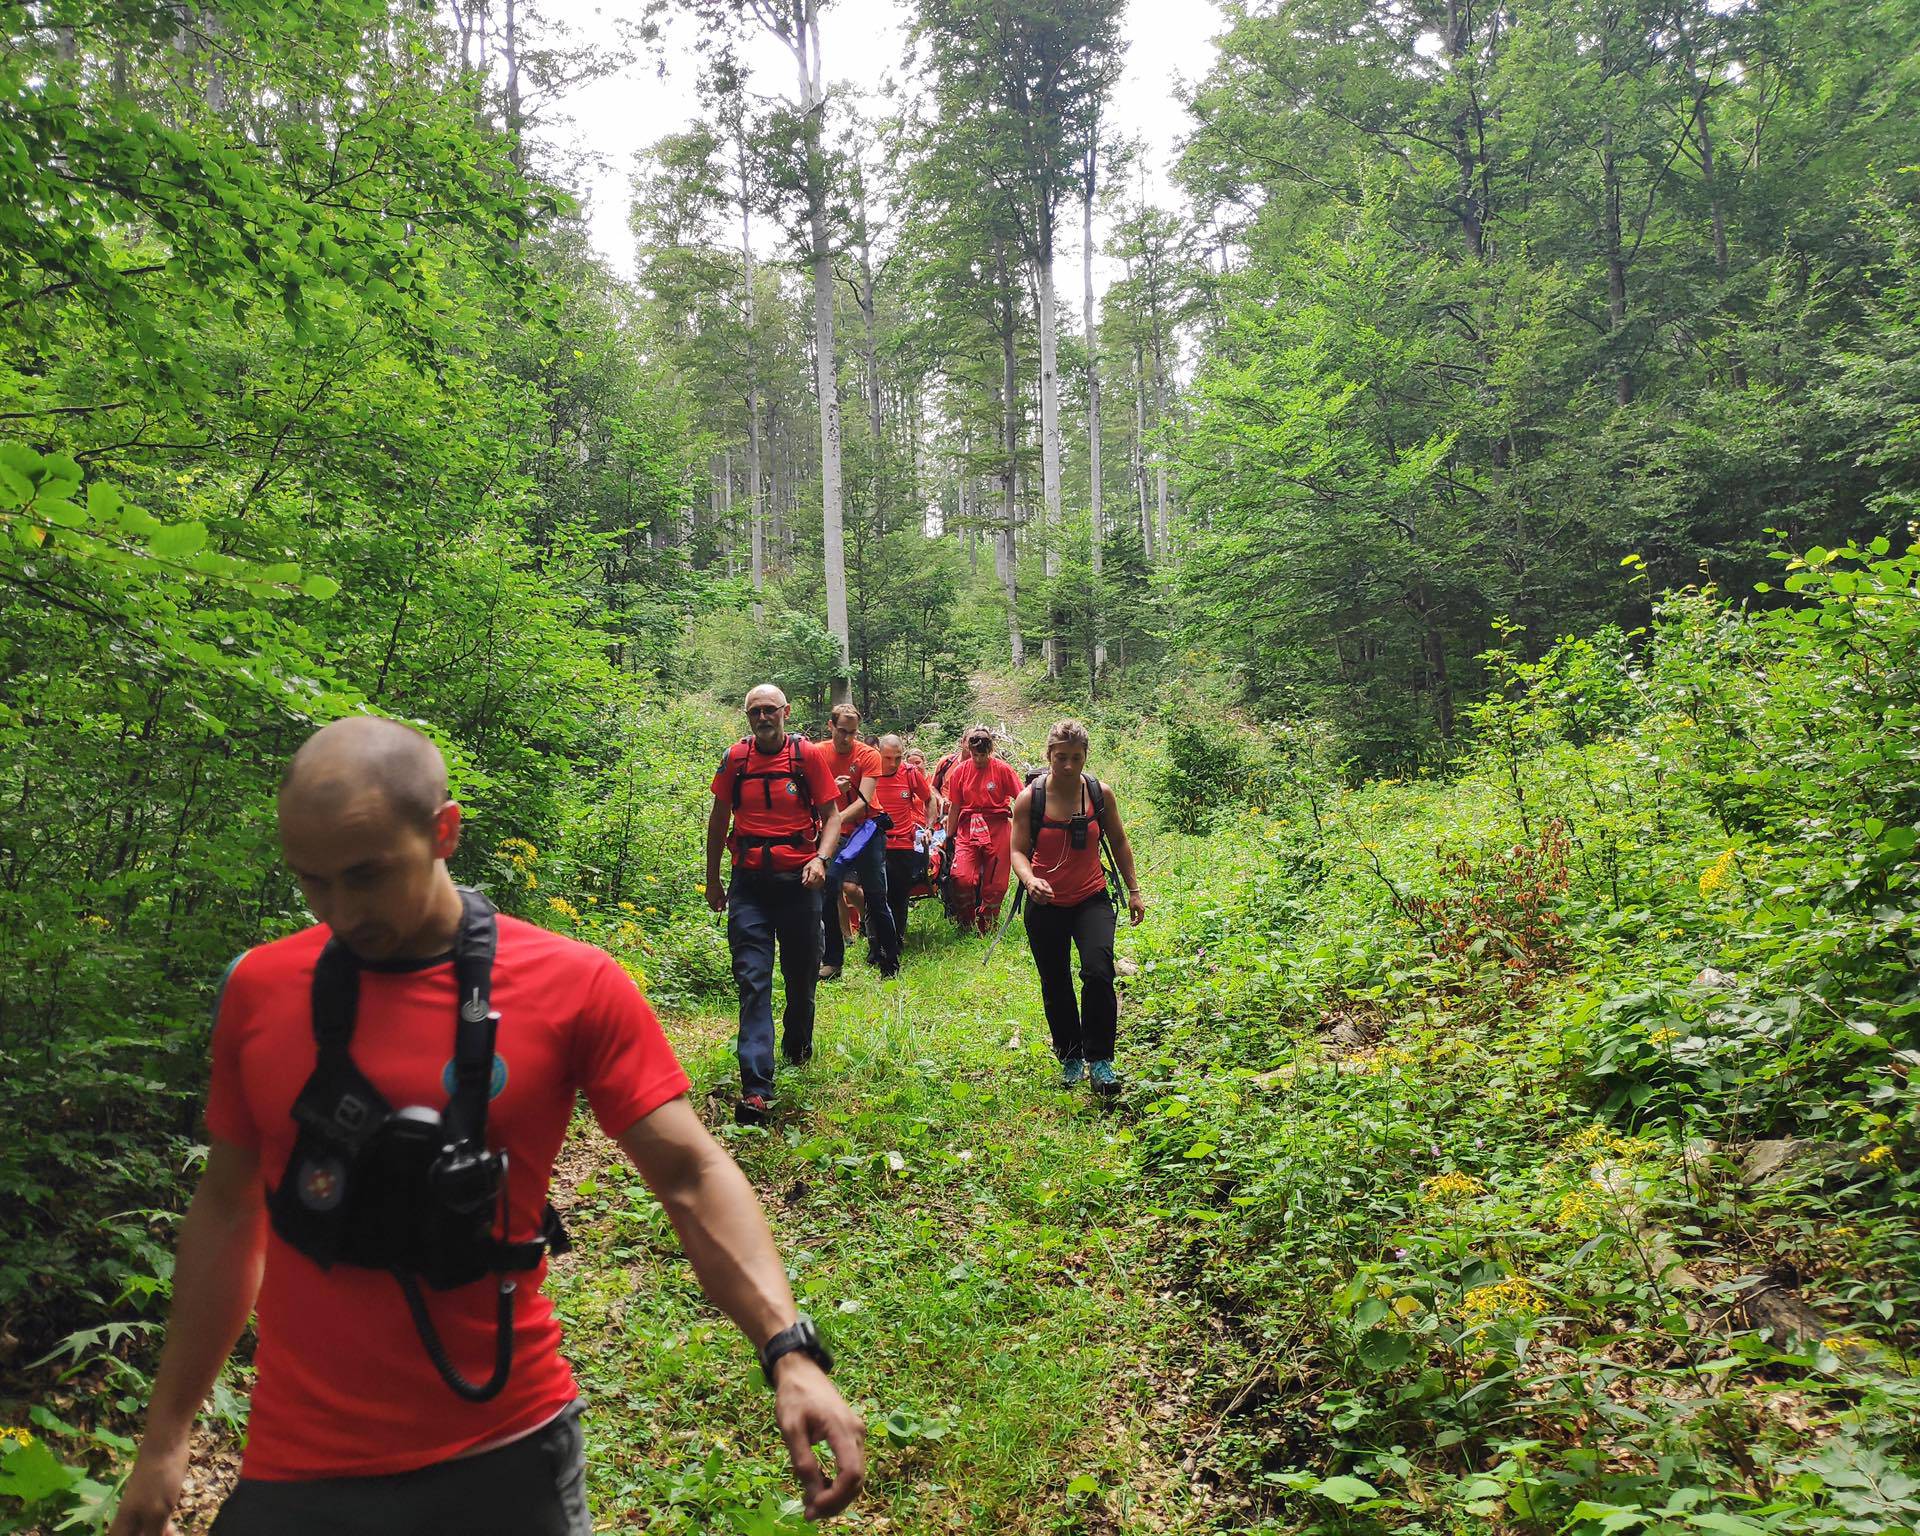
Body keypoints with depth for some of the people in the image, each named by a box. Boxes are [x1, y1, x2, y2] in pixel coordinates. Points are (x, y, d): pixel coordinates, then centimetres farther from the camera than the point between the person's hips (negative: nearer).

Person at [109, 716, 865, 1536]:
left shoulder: (574, 986, -12)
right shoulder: (259, 988, -3)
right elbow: (226, 1209, 7)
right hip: (297, 1470, 3)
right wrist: (165, 1439, 10)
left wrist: (790, 1352, -23)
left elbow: (691, 1174, -12)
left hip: (508, 1455, -2)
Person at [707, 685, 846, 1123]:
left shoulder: (809, 755, -2)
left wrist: (821, 859, -19)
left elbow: (832, 814, 0)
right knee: (753, 980, -9)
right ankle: (756, 1089, -13)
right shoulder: (735, 758, 3)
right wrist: (712, 879, 16)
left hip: (798, 880, 0)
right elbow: (719, 817, 14)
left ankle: (798, 1046, 44)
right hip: (749, 883, 0)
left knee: (802, 975, 14)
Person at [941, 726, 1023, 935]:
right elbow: (954, 807, 11)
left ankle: (986, 926, 23)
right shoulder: (960, 771, 4)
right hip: (967, 830, 1)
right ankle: (965, 923, 6)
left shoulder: (1003, 769, -4)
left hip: (997, 831, -1)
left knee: (995, 883, 3)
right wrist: (949, 837, 14)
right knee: (962, 878, -18)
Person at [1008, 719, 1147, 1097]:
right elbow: (1018, 850, -8)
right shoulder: (1030, 798, -10)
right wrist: (1029, 879, -29)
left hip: (1091, 899, 0)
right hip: (1046, 905, 0)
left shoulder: (1100, 794, -4)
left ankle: (1100, 1060, -7)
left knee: (1098, 972, -21)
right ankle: (1070, 1059, 31)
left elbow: (1119, 843, 9)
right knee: (1056, 986, 10)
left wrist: (1134, 890, 10)